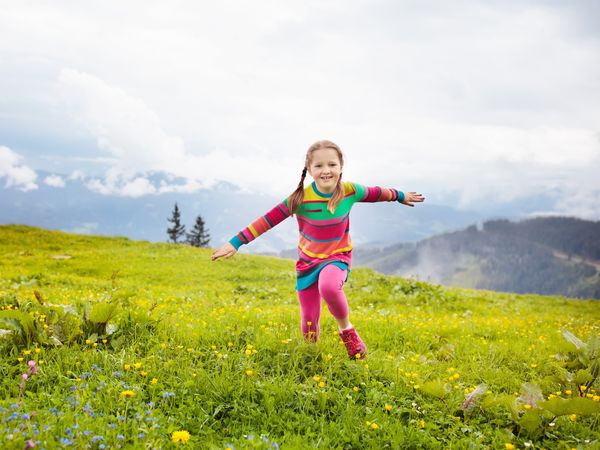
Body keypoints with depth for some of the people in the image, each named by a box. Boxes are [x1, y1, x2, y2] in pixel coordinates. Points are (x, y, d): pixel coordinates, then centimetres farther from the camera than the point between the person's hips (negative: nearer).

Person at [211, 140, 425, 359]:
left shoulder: (349, 191, -13)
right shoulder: (301, 198, -19)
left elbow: (374, 193, 8)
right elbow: (268, 220, -16)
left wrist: (399, 196, 24)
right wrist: (235, 242, -18)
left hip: (337, 257, -1)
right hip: (308, 260, 1)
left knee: (328, 287, -37)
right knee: (308, 323, 4)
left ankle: (346, 329, -9)